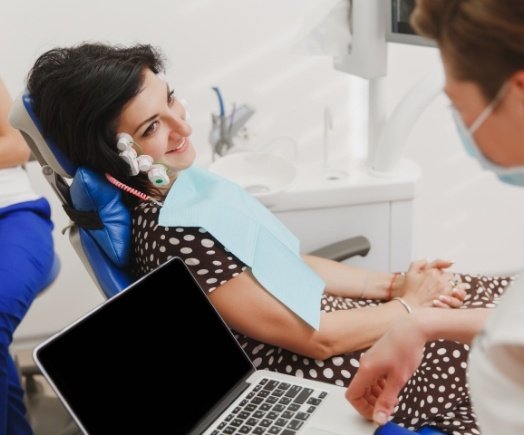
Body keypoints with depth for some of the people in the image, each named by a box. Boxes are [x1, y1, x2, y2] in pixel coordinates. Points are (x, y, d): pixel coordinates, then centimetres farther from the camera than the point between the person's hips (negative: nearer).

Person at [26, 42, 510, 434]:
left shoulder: (184, 186, -1)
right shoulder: (169, 233, -29)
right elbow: (316, 337, -23)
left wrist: (392, 283, 0)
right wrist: (409, 305, -8)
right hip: (313, 371, -8)